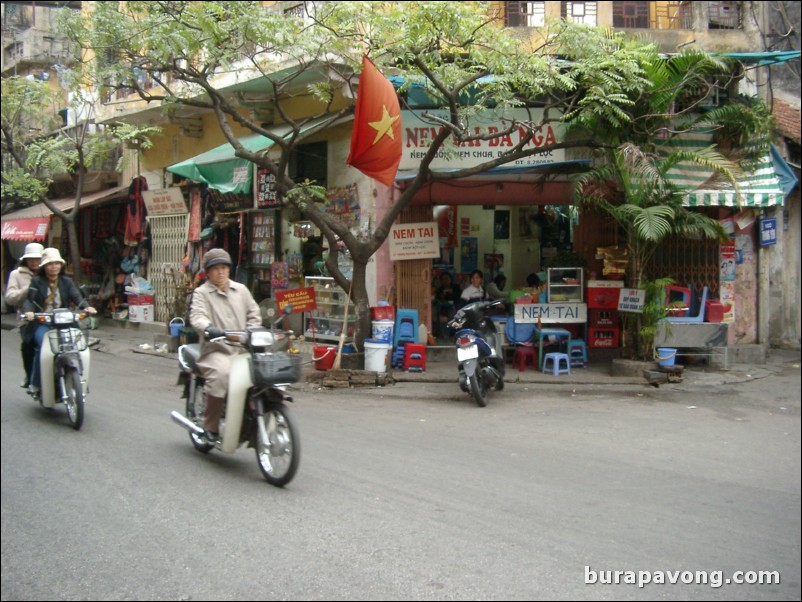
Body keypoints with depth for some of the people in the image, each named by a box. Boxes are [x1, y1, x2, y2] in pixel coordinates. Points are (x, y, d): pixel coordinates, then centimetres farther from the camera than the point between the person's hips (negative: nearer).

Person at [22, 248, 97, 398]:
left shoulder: (66, 282, 17)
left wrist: (86, 307, -18)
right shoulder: (37, 281, 10)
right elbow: (29, 299, -3)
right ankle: (35, 384, -19)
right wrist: (28, 311, -25)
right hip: (41, 323, -2)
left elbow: (77, 297, 4)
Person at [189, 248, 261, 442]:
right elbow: (197, 317, -12)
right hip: (216, 350, -4)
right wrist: (208, 329, -35)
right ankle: (211, 426, -19)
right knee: (221, 374, -35)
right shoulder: (201, 293, 5)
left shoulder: (241, 290, 19)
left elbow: (254, 314, 17)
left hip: (243, 350, 4)